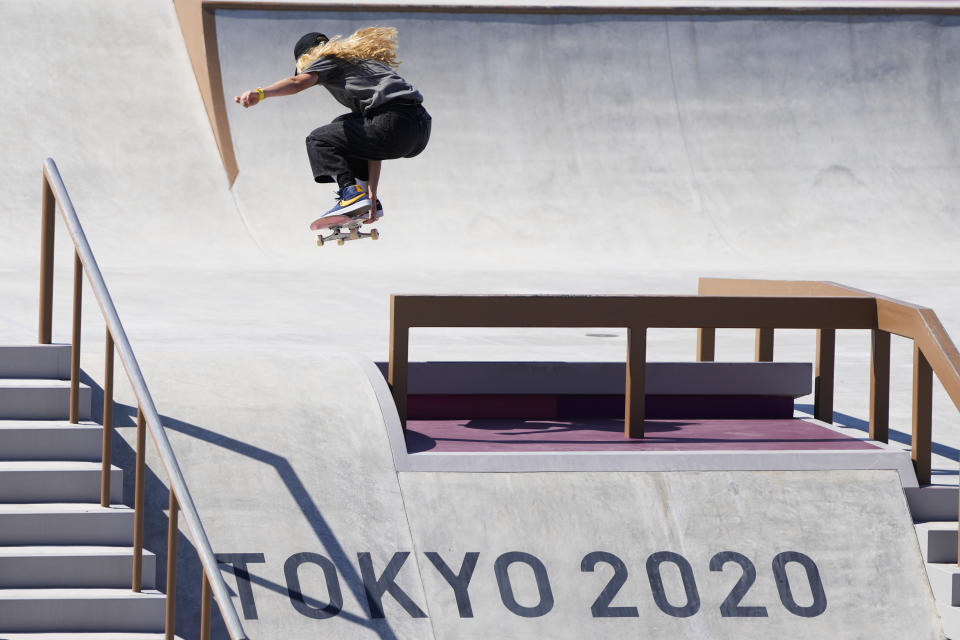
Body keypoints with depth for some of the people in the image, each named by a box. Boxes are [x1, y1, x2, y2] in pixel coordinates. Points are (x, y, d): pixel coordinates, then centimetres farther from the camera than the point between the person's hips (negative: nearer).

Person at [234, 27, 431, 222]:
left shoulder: (330, 60, 13)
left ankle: (351, 192, -12)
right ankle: (369, 201, 22)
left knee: (317, 140, 9)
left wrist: (261, 94, -26)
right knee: (342, 127, 31)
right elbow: (372, 138, 33)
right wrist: (371, 192, 31)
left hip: (397, 124, -8)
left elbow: (299, 82, -11)